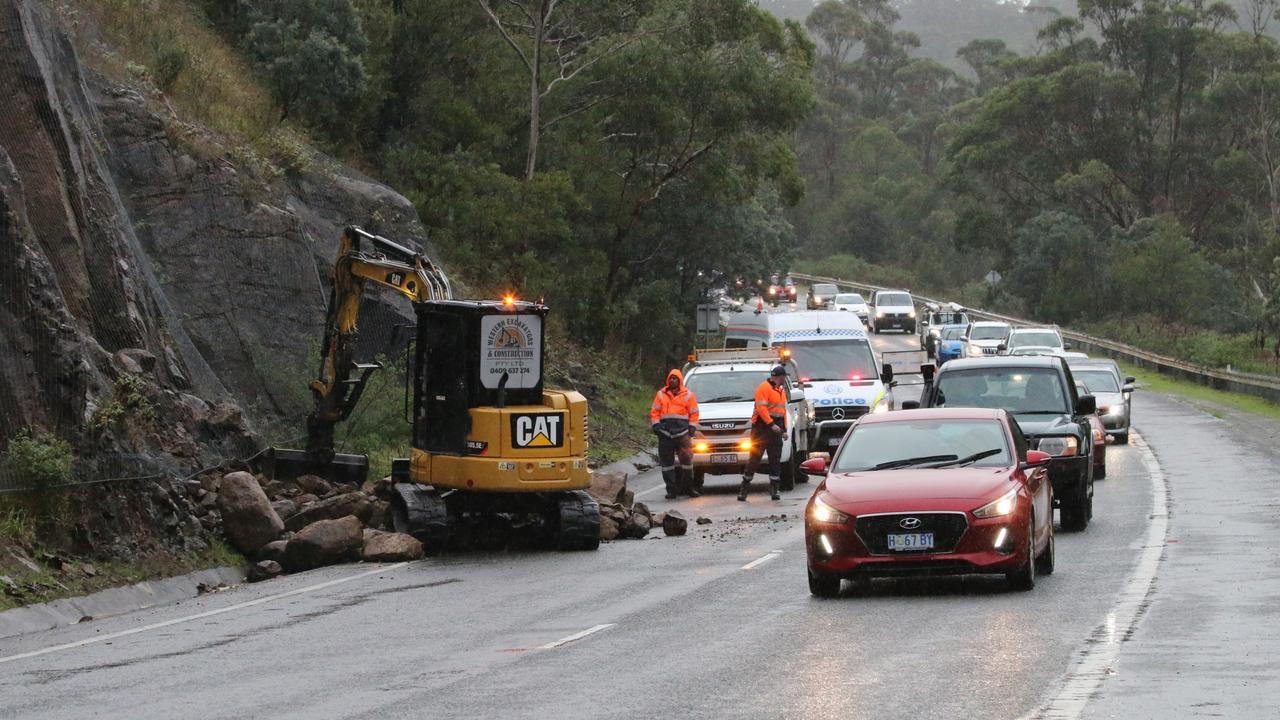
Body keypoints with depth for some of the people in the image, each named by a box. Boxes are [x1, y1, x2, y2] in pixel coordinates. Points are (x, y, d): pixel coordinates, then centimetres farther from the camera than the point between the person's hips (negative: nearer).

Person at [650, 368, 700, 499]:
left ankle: (689, 487, 5)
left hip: (682, 432, -2)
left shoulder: (687, 395, 9)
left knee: (687, 459, -6)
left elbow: (694, 414, 10)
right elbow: (654, 412, 13)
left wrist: (692, 427, -1)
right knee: (667, 462, 1)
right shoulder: (661, 394, 12)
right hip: (665, 433, 2)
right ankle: (671, 489, 6)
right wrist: (656, 425, 0)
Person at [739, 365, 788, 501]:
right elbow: (761, 408, -18)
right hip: (763, 427, -8)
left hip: (776, 427, 8)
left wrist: (784, 429, 15)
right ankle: (745, 487, 2)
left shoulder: (781, 390, 19)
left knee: (776, 459, 4)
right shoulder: (764, 388, -9)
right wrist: (771, 424, -25)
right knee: (755, 458, -5)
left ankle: (774, 489, 6)